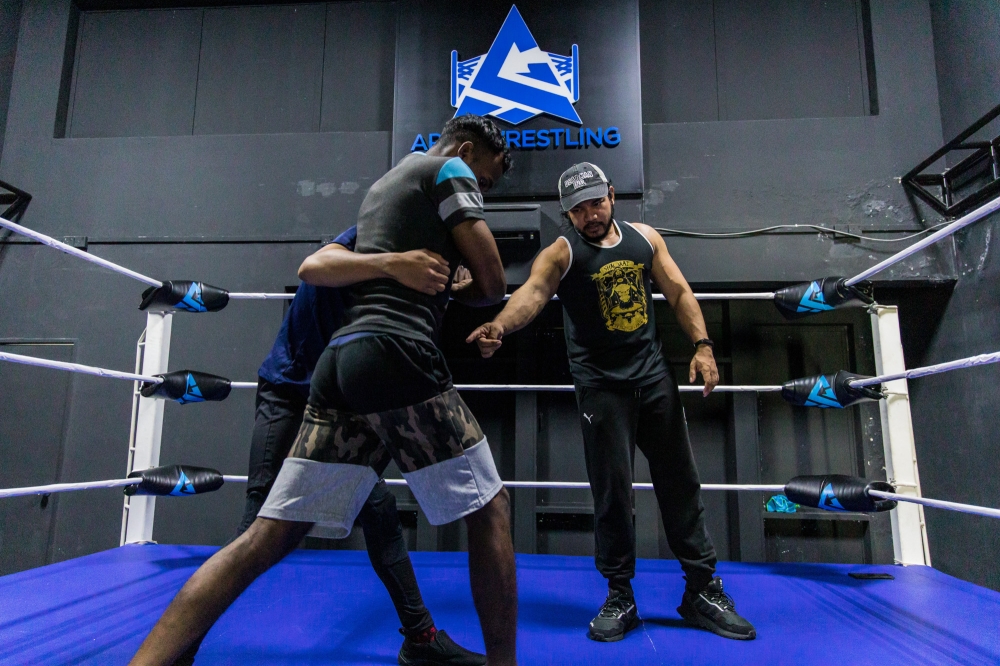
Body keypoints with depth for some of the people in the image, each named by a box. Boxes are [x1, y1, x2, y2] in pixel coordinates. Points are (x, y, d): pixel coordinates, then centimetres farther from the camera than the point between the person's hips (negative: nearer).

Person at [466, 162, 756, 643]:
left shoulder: (645, 238, 7)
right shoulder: (561, 252, -8)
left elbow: (678, 292, 10)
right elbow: (533, 291, -28)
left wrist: (701, 344, -3)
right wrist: (501, 325, -49)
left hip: (654, 376, 4)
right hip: (600, 385, -4)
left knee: (680, 482, 10)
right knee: (612, 490, 0)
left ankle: (702, 590, 24)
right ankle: (620, 597, 18)